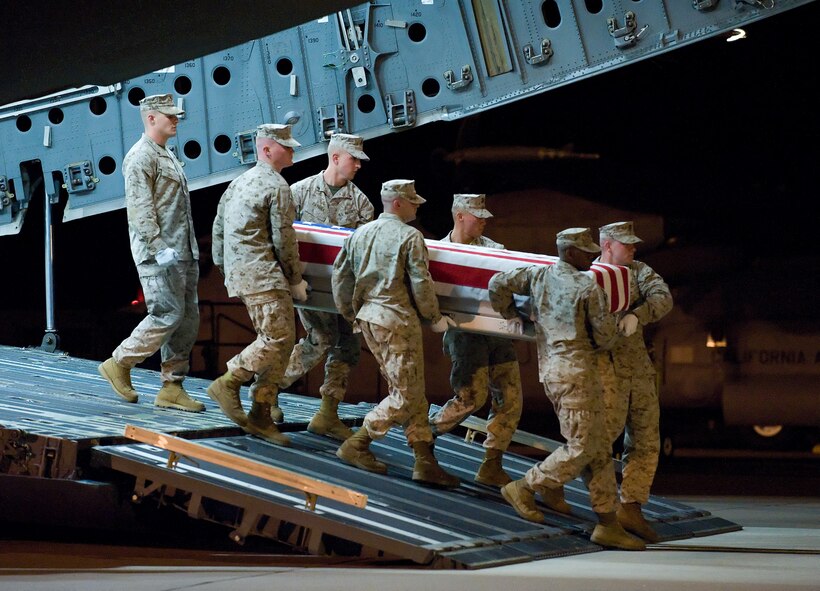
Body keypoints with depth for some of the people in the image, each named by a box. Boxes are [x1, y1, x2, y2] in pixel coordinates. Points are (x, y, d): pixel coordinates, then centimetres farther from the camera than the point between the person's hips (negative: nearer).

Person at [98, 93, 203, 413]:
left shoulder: (167, 156, 22)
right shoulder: (141, 156, -9)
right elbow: (140, 208, -17)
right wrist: (159, 247, -24)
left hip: (182, 254, 9)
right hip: (158, 255, -9)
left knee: (188, 319, 5)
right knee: (168, 314, -13)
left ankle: (172, 388, 8)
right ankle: (119, 364, 2)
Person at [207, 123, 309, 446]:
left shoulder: (239, 183, 19)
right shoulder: (277, 187, -9)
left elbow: (218, 228, 21)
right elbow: (283, 238, -11)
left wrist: (223, 267, 28)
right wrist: (296, 279, -2)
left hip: (240, 273, 10)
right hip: (263, 275, -10)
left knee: (278, 339, 8)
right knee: (277, 337, -12)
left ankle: (261, 415, 6)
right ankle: (228, 383, -12)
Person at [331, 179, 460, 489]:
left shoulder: (360, 233, 12)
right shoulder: (410, 236, -8)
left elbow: (340, 274, 15)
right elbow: (421, 283, -11)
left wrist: (350, 314, 25)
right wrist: (435, 317, 2)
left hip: (366, 316, 8)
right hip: (397, 318, -8)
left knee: (413, 393, 11)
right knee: (406, 395, -1)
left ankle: (424, 461, 9)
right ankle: (356, 445, 0)